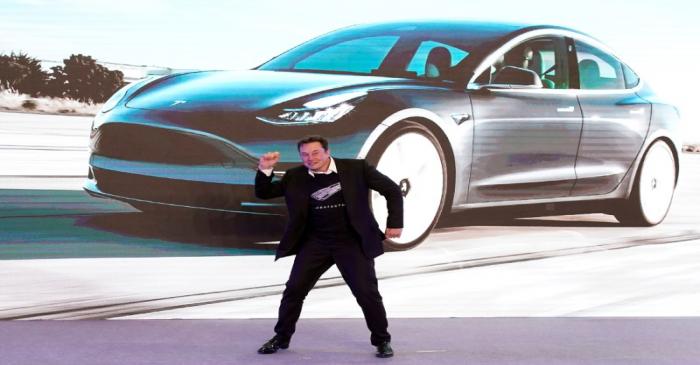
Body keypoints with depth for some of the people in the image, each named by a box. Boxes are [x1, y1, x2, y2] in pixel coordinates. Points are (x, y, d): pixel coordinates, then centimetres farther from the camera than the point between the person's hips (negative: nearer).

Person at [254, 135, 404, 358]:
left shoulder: (355, 168, -7)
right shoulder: (295, 177, -1)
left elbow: (392, 190, 0)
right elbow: (263, 193, 4)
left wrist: (395, 223, -5)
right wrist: (265, 170, -14)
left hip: (353, 242, -2)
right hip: (315, 242, 2)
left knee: (367, 293, -8)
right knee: (294, 289, -3)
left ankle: (382, 340, 11)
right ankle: (281, 338, 16)